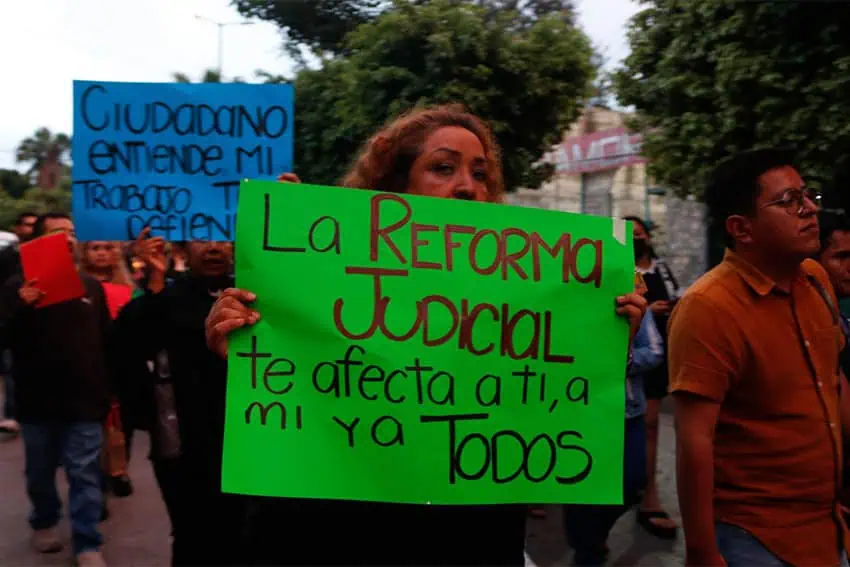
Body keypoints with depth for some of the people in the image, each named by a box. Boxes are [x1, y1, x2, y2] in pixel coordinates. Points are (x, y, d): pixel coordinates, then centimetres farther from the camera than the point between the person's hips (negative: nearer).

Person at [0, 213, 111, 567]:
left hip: (84, 398, 0)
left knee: (84, 475, 0)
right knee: (40, 473, 17)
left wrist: (108, 390, 5)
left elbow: (106, 341, 7)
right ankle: (44, 524, 40)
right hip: (38, 400, 0)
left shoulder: (91, 286, 6)